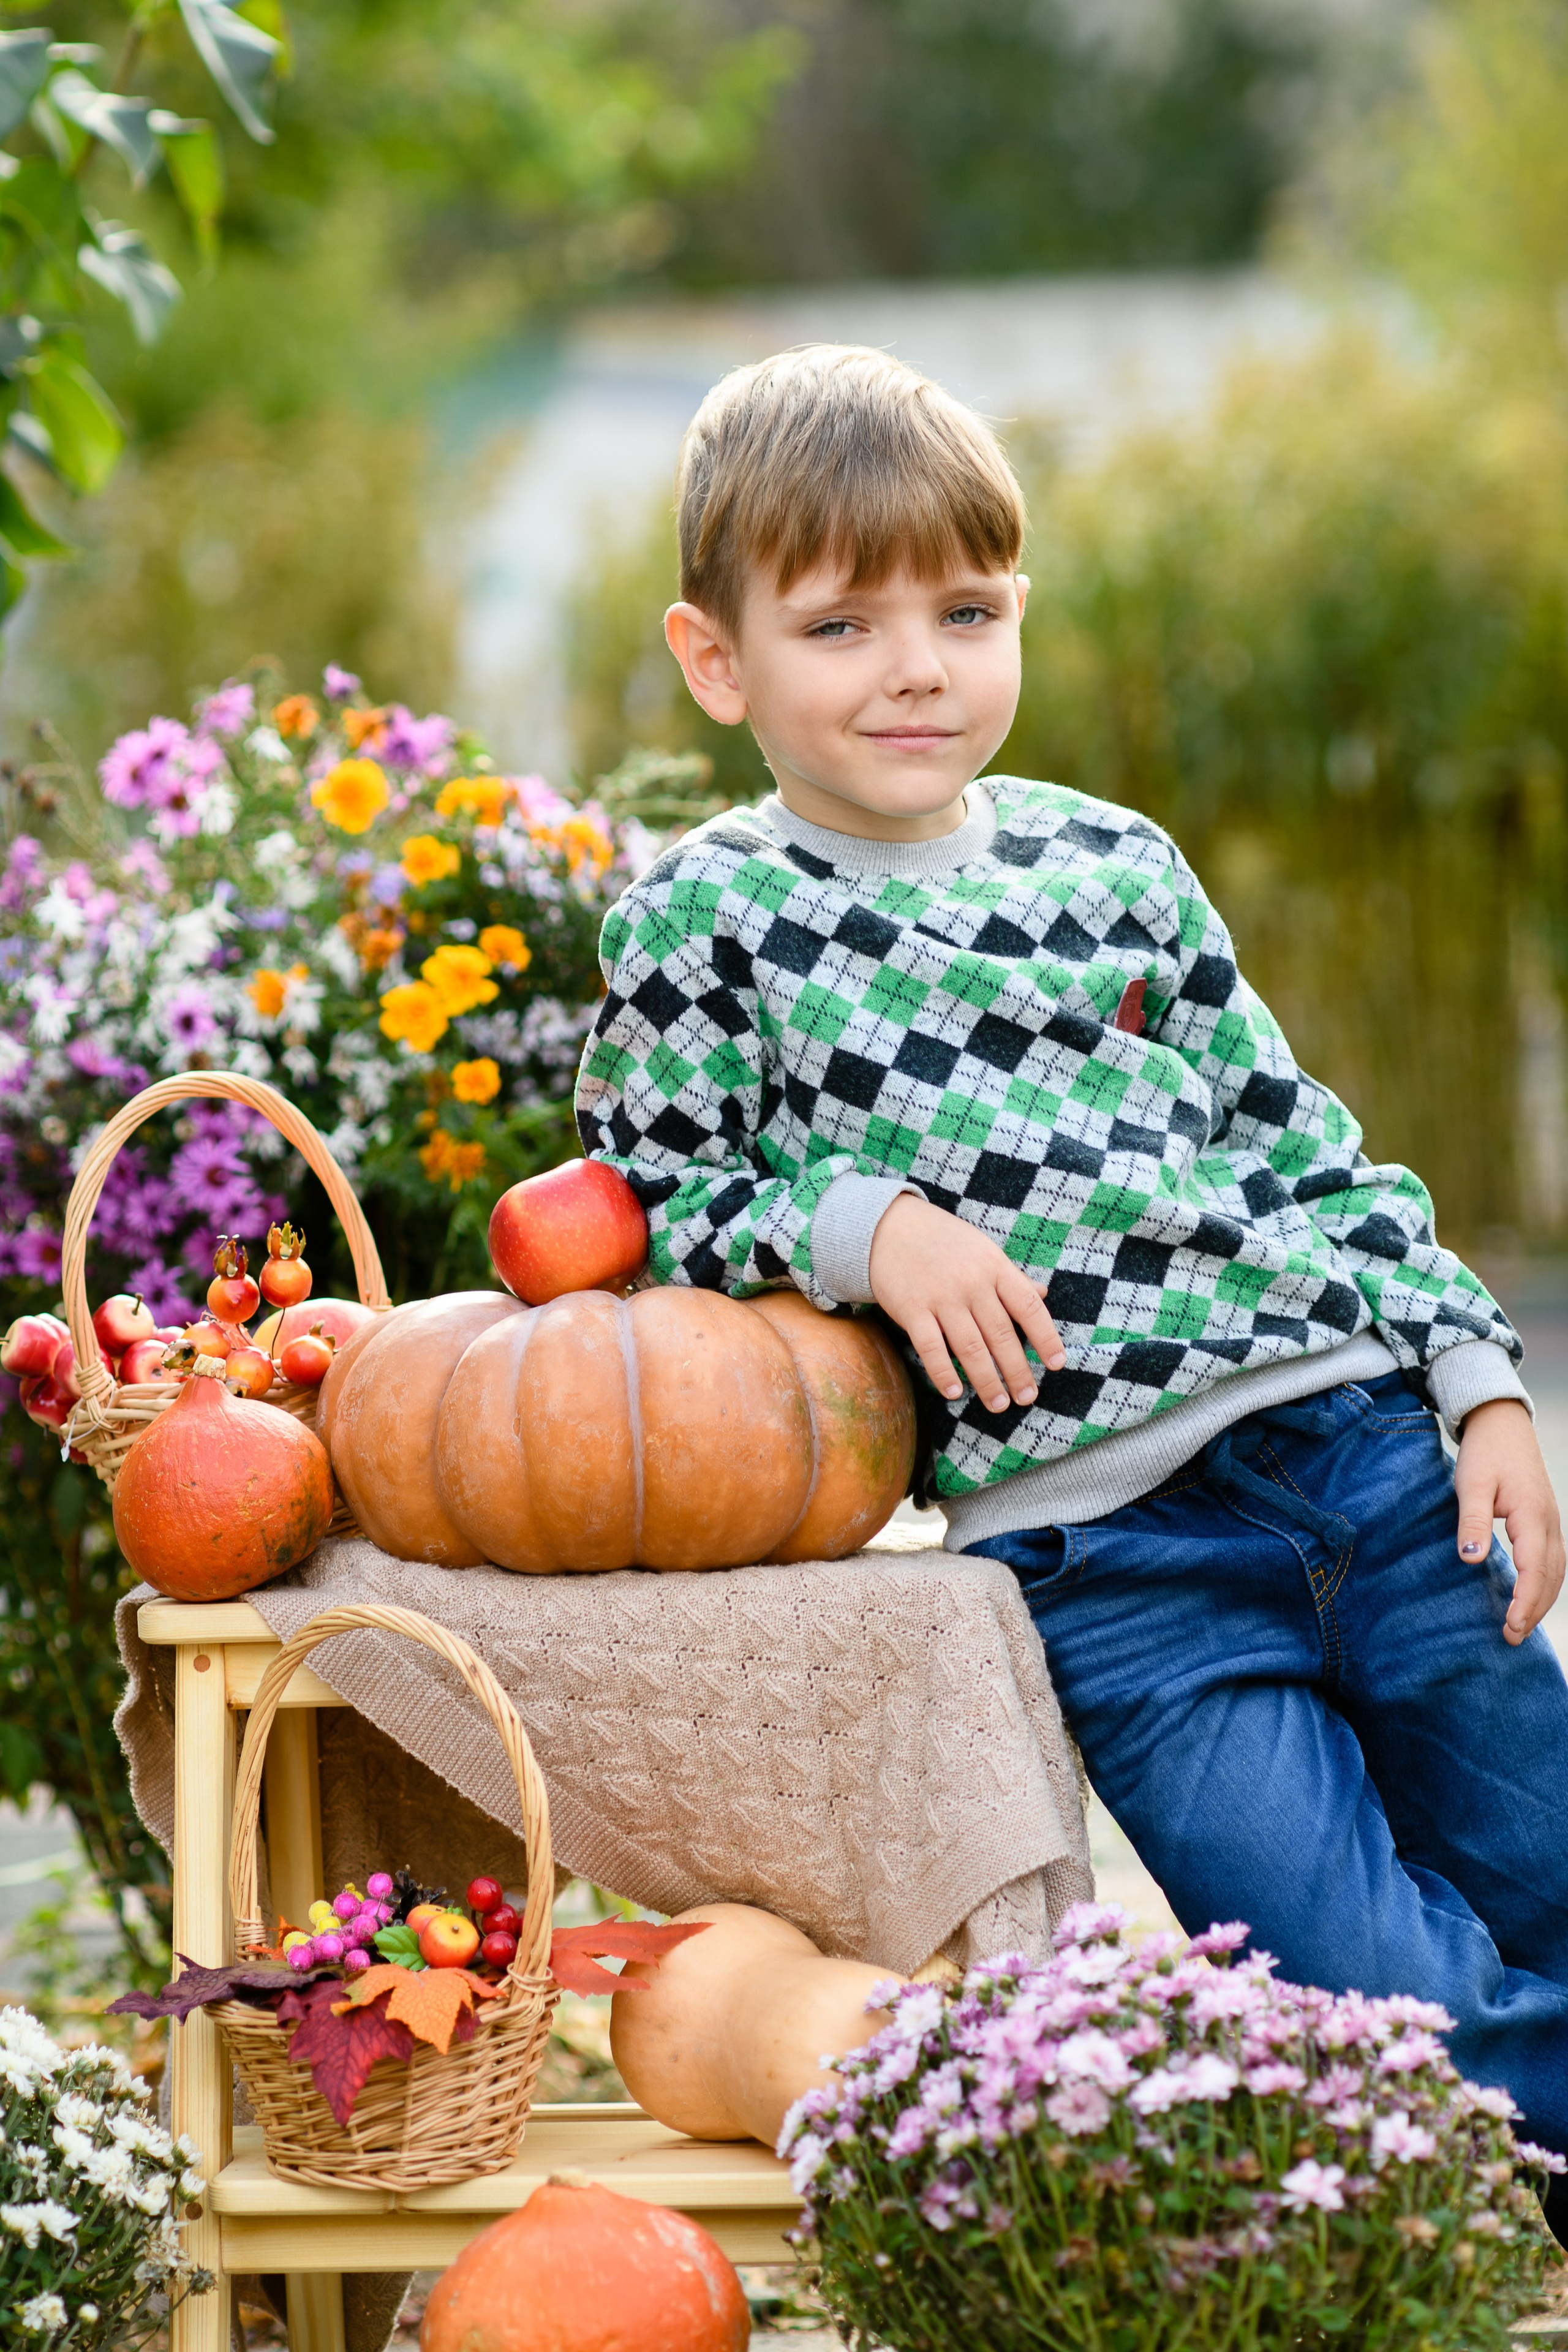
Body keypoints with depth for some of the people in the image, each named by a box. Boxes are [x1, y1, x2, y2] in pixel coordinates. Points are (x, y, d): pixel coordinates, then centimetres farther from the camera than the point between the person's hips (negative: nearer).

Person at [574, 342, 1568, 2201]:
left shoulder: (1113, 864, 12)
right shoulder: (702, 920, 1)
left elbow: (1305, 1146, 16)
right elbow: (657, 1214, 3)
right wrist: (866, 1226, -15)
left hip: (1356, 1433, 5)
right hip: (1103, 1546, -5)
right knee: (1408, 2007, -15)